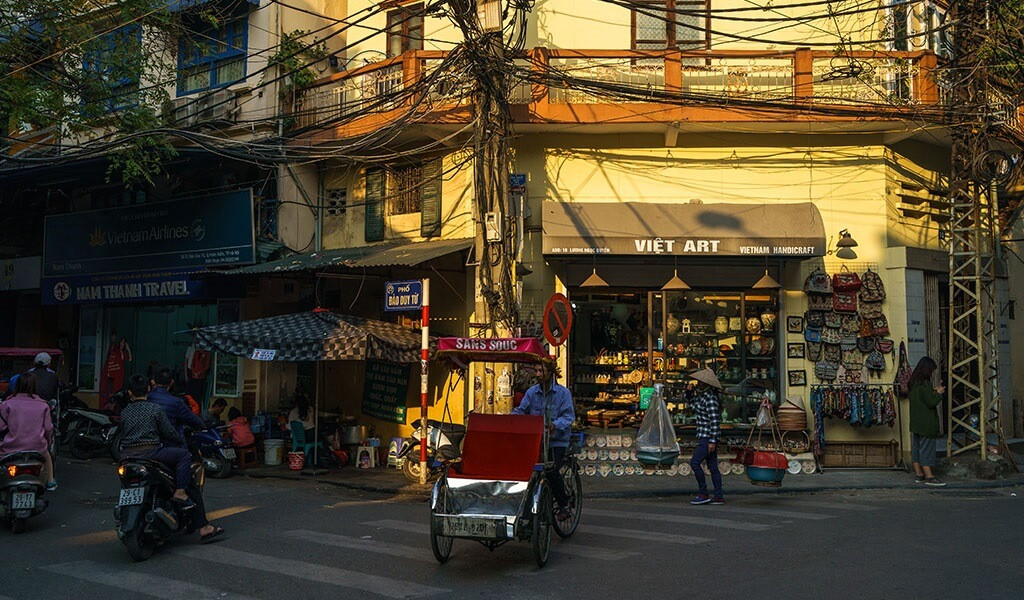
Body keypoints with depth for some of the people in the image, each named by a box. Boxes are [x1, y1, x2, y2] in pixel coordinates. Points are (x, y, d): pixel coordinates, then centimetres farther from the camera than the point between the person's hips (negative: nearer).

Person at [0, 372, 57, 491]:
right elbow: (48, 428, 2)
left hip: (12, 448, -3)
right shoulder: (43, 405, -2)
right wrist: (49, 441, 21)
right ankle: (50, 482, 43)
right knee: (46, 453, 36)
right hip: (37, 448, 3)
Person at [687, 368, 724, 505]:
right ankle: (719, 497, 11)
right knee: (713, 466, 9)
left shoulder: (710, 398, -16)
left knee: (694, 462, -11)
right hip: (704, 436, 10)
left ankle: (703, 494, -5)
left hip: (708, 437, -10)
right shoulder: (701, 396, 13)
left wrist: (712, 441, -21)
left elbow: (714, 421, -20)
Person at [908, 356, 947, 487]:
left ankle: (919, 475, 17)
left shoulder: (913, 384, 8)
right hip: (926, 423, -8)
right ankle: (929, 476, 1)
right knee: (926, 448, -3)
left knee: (916, 448, 10)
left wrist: (933, 392, 12)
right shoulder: (924, 384, -18)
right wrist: (938, 393, -2)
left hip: (915, 423, 9)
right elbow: (931, 403, -17)